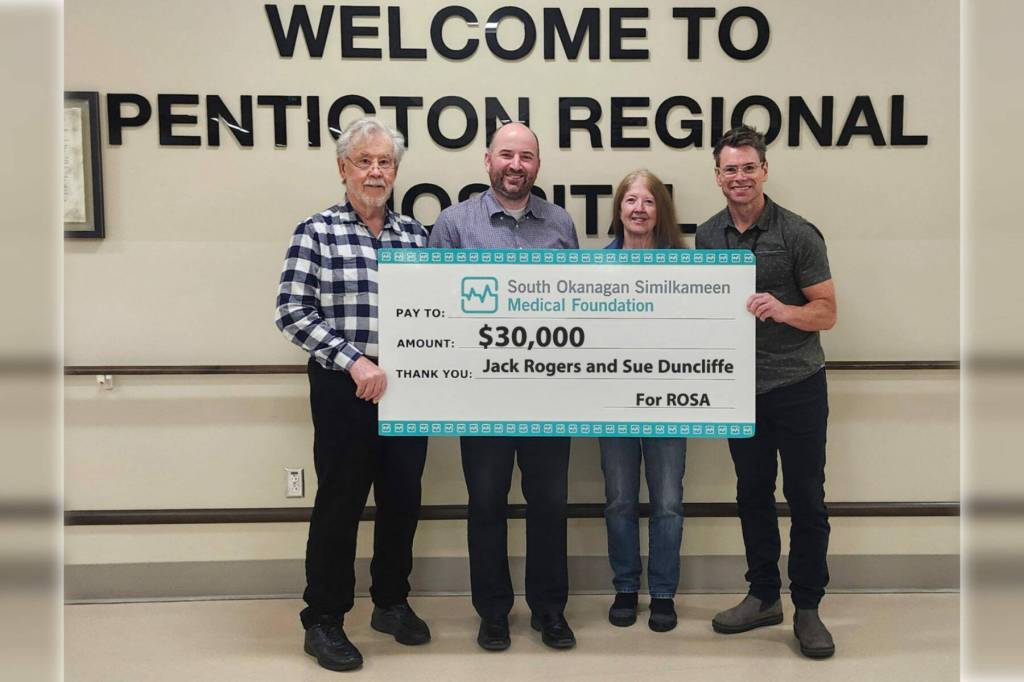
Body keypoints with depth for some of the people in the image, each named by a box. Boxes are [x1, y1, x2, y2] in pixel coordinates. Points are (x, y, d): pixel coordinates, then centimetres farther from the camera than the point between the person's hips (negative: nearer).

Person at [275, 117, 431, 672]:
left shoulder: (414, 233, 9)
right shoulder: (315, 232, -3)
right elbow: (292, 313, -10)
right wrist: (355, 361, -17)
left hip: (406, 387, 4)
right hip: (343, 390, -4)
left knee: (403, 500, 13)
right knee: (340, 503, 5)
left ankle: (391, 603, 34)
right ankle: (323, 622, 23)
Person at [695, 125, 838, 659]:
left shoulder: (798, 234, -9)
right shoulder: (708, 235, 5)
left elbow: (826, 312, -8)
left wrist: (782, 310, -26)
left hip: (797, 385, -4)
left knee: (805, 498, 4)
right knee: (753, 494, 13)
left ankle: (807, 608, 19)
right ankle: (763, 597, 28)